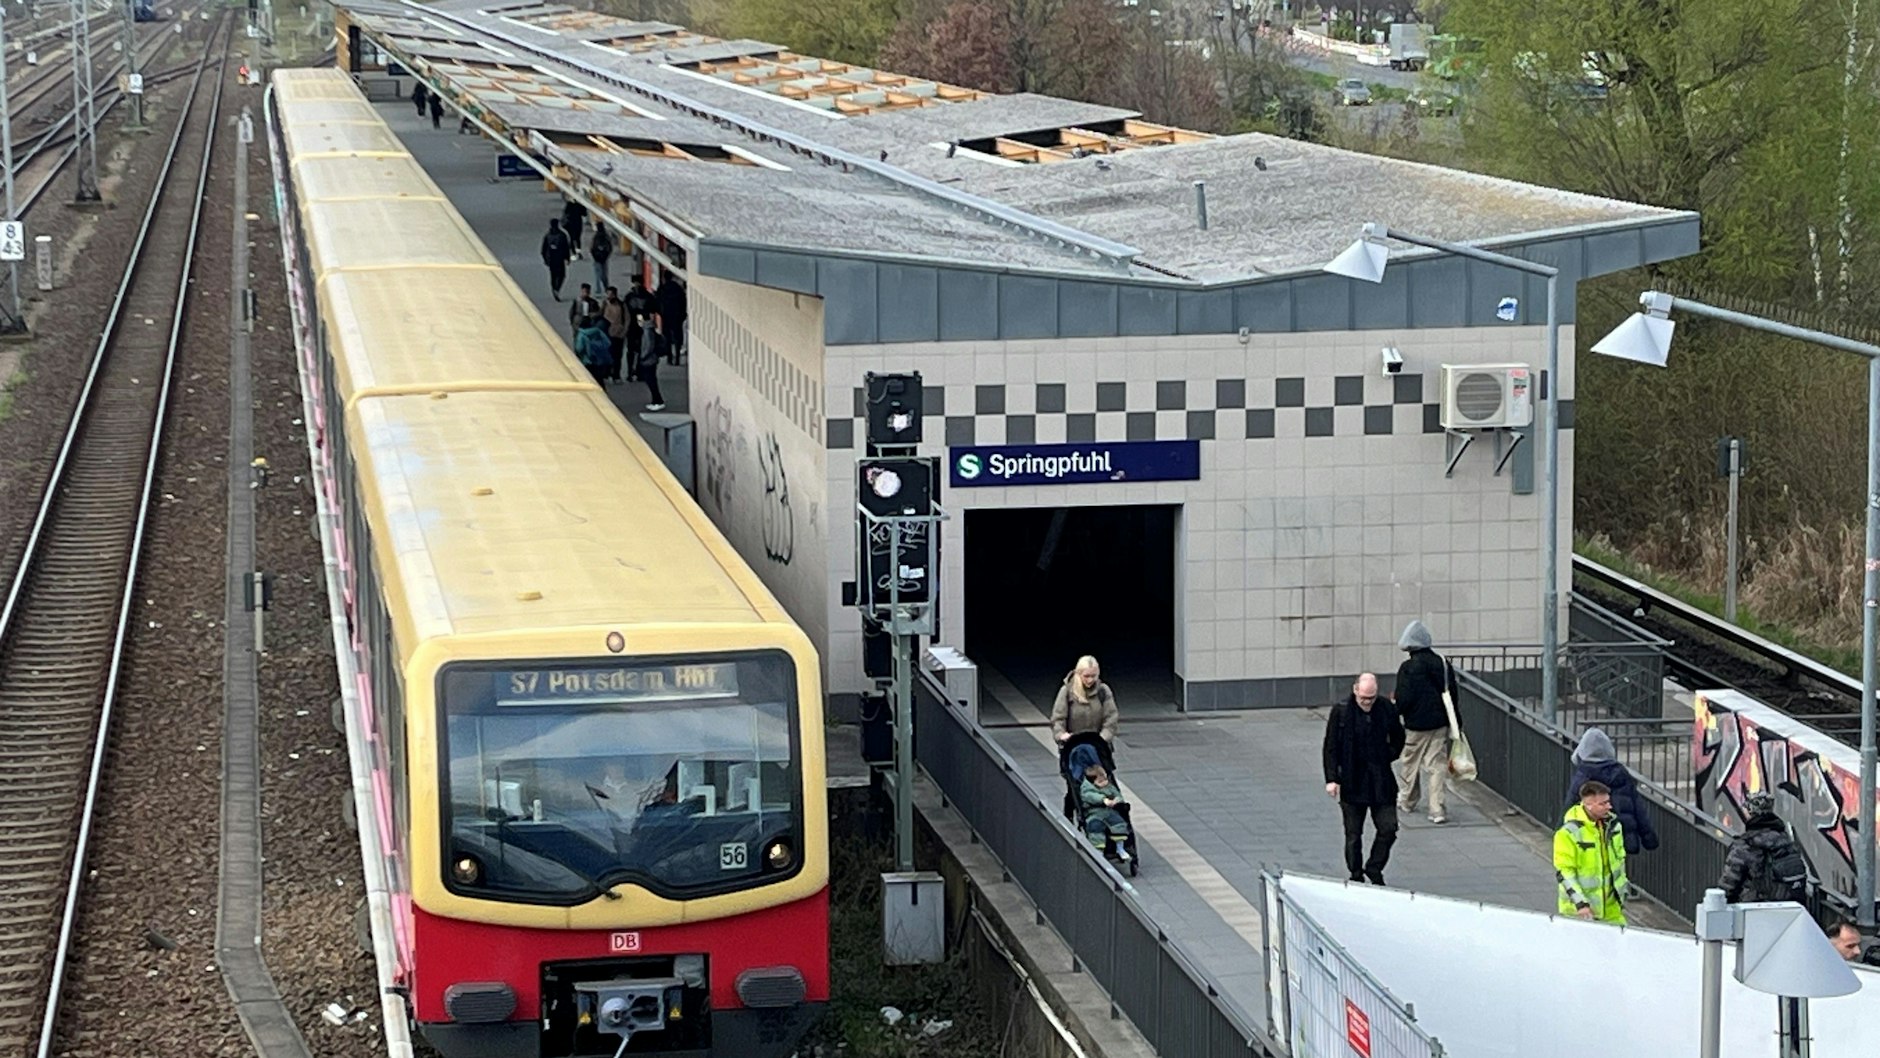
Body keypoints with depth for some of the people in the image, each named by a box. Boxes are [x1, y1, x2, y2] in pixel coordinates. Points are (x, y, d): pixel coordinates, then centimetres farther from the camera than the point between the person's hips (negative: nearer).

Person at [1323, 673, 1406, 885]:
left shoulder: (1388, 709, -3)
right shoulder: (1340, 711, -9)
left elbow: (1398, 739, 15)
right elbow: (1330, 747, -5)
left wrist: (1388, 757, 2)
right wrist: (1331, 778, -10)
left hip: (1381, 783, 2)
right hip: (1352, 783, -2)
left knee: (1388, 828, -1)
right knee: (1353, 834, 5)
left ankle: (1374, 868, 19)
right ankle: (1356, 875, 18)